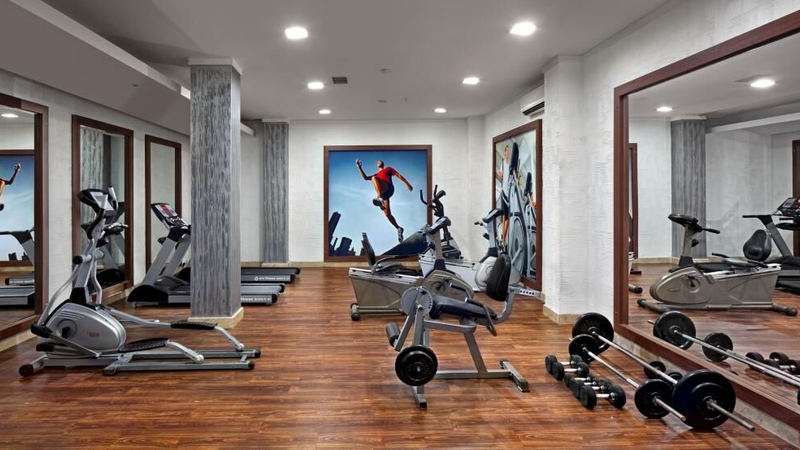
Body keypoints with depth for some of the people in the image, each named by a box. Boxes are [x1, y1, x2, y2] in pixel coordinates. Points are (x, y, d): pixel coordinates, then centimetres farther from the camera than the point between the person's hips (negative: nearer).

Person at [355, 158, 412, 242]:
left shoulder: (388, 169, 25)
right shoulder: (376, 175, 36)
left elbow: (399, 175, 16)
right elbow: (365, 178, 22)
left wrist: (407, 184, 5)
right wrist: (359, 167, 11)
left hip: (389, 189, -6)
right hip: (383, 193, 6)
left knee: (374, 178, -32)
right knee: (387, 214, -6)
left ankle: (380, 198, -49)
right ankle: (398, 228, 5)